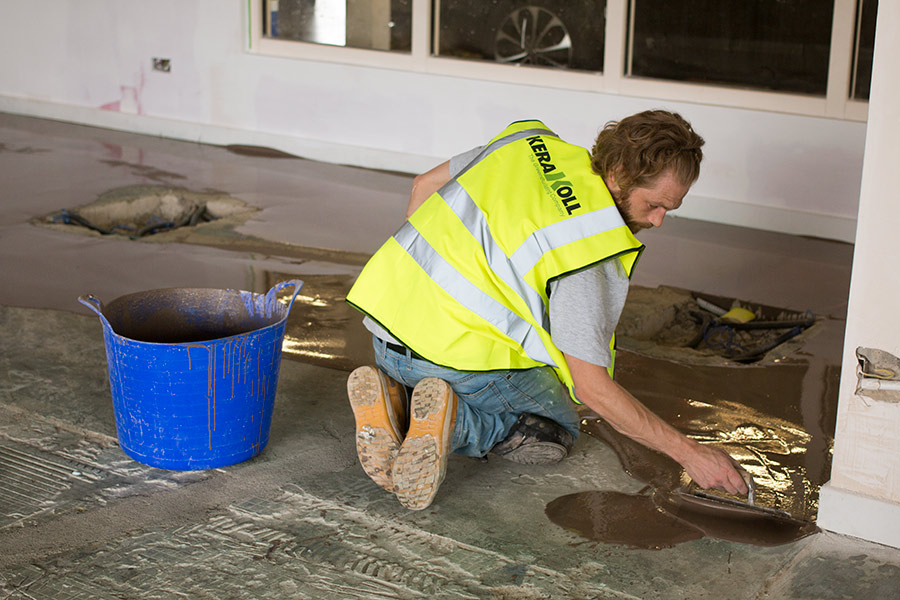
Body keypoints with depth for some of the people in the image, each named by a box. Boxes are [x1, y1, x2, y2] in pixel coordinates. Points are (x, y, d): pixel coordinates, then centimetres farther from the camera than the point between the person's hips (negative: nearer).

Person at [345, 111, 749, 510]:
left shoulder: (531, 141, 4)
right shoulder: (590, 246, -18)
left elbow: (424, 185, 18)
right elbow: (591, 387, -15)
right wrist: (688, 452, -9)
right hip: (463, 356, -7)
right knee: (556, 435, 18)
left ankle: (392, 400, 3)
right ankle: (454, 422, -10)